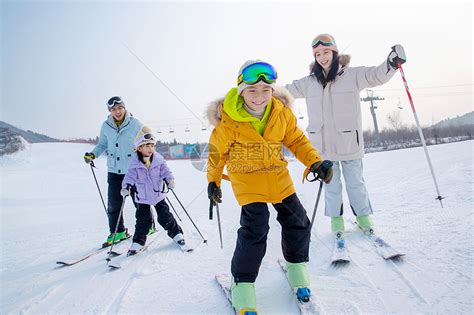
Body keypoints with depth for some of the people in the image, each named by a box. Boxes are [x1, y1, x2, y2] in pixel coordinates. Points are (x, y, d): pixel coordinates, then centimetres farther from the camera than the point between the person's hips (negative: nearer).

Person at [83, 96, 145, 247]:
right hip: (114, 171, 3)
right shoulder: (106, 126, 1)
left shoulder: (135, 124, -8)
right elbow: (102, 144, 14)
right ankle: (117, 232, 22)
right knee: (113, 204, 4)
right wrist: (93, 154, -2)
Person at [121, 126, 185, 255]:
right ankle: (138, 241, 19)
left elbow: (165, 171, -4)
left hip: (158, 195, 1)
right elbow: (130, 177, -9)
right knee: (143, 220, 3)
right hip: (142, 198, -1)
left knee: (165, 217, 6)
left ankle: (176, 233, 25)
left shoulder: (159, 159, -6)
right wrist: (126, 187, -24)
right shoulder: (135, 164, -10)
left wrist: (170, 180, -20)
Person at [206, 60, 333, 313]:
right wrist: (213, 181, 6)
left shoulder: (282, 113, -8)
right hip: (247, 178, -4)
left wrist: (315, 162, -9)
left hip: (278, 176, 5)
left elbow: (296, 140, 4)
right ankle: (242, 284, 4)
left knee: (297, 222, 8)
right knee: (255, 229, -15)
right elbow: (217, 151, -2)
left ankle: (296, 266, 35)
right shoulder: (228, 120, -17)